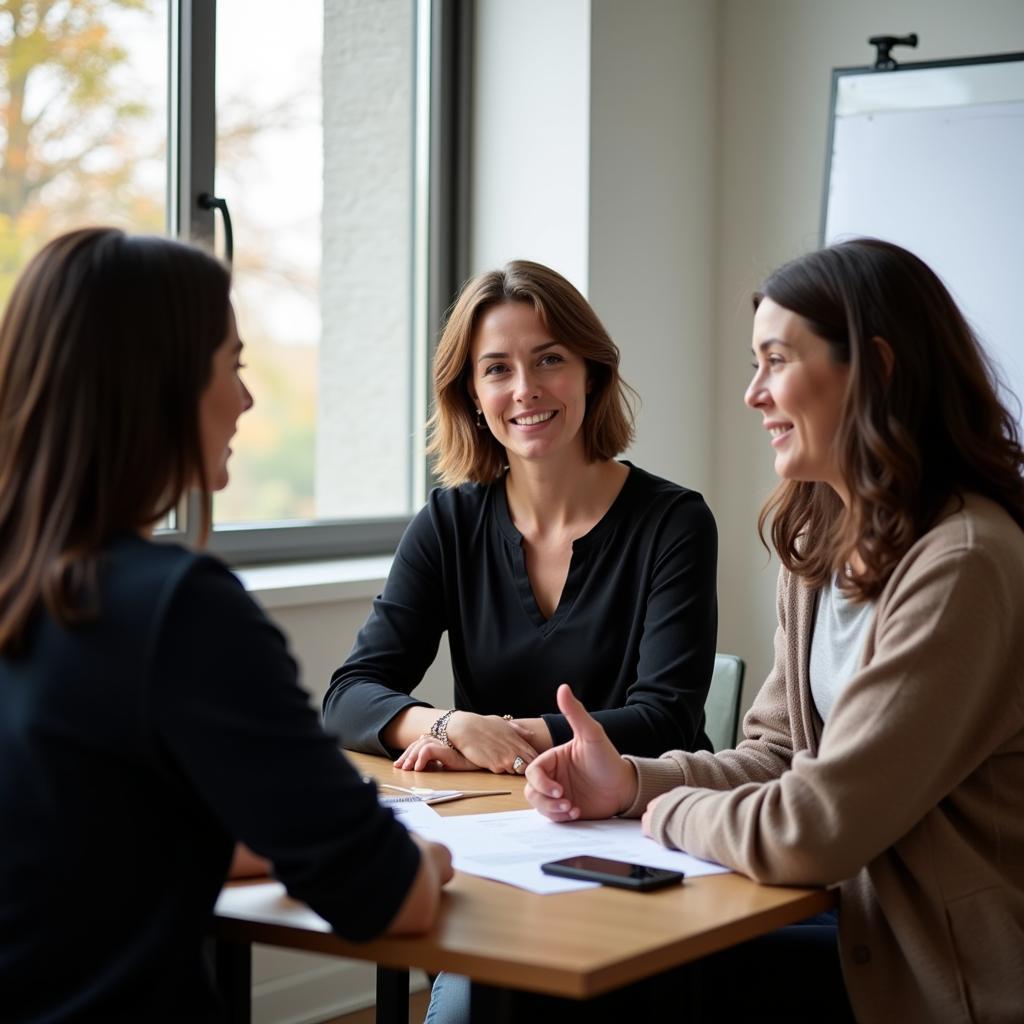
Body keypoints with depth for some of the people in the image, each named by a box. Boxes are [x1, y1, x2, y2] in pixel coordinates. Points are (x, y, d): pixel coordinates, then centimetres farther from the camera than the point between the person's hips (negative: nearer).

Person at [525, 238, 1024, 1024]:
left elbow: (814, 830, -25)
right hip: (879, 938, 7)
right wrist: (633, 782, -5)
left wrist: (668, 811, -8)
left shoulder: (960, 568, -24)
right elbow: (776, 754, 11)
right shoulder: (822, 542, 7)